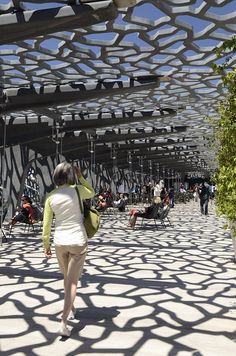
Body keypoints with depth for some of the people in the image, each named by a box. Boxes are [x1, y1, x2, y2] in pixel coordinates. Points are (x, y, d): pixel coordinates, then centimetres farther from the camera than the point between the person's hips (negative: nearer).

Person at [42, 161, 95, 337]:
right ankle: (64, 323, -7)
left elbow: (46, 224, 0)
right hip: (78, 241, -3)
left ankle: (71, 309, 42)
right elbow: (92, 193, 13)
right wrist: (81, 177, 11)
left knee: (67, 278, 24)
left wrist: (46, 245, 10)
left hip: (60, 242, 3)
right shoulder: (77, 190, -10)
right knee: (72, 281, 1)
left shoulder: (51, 196, -3)